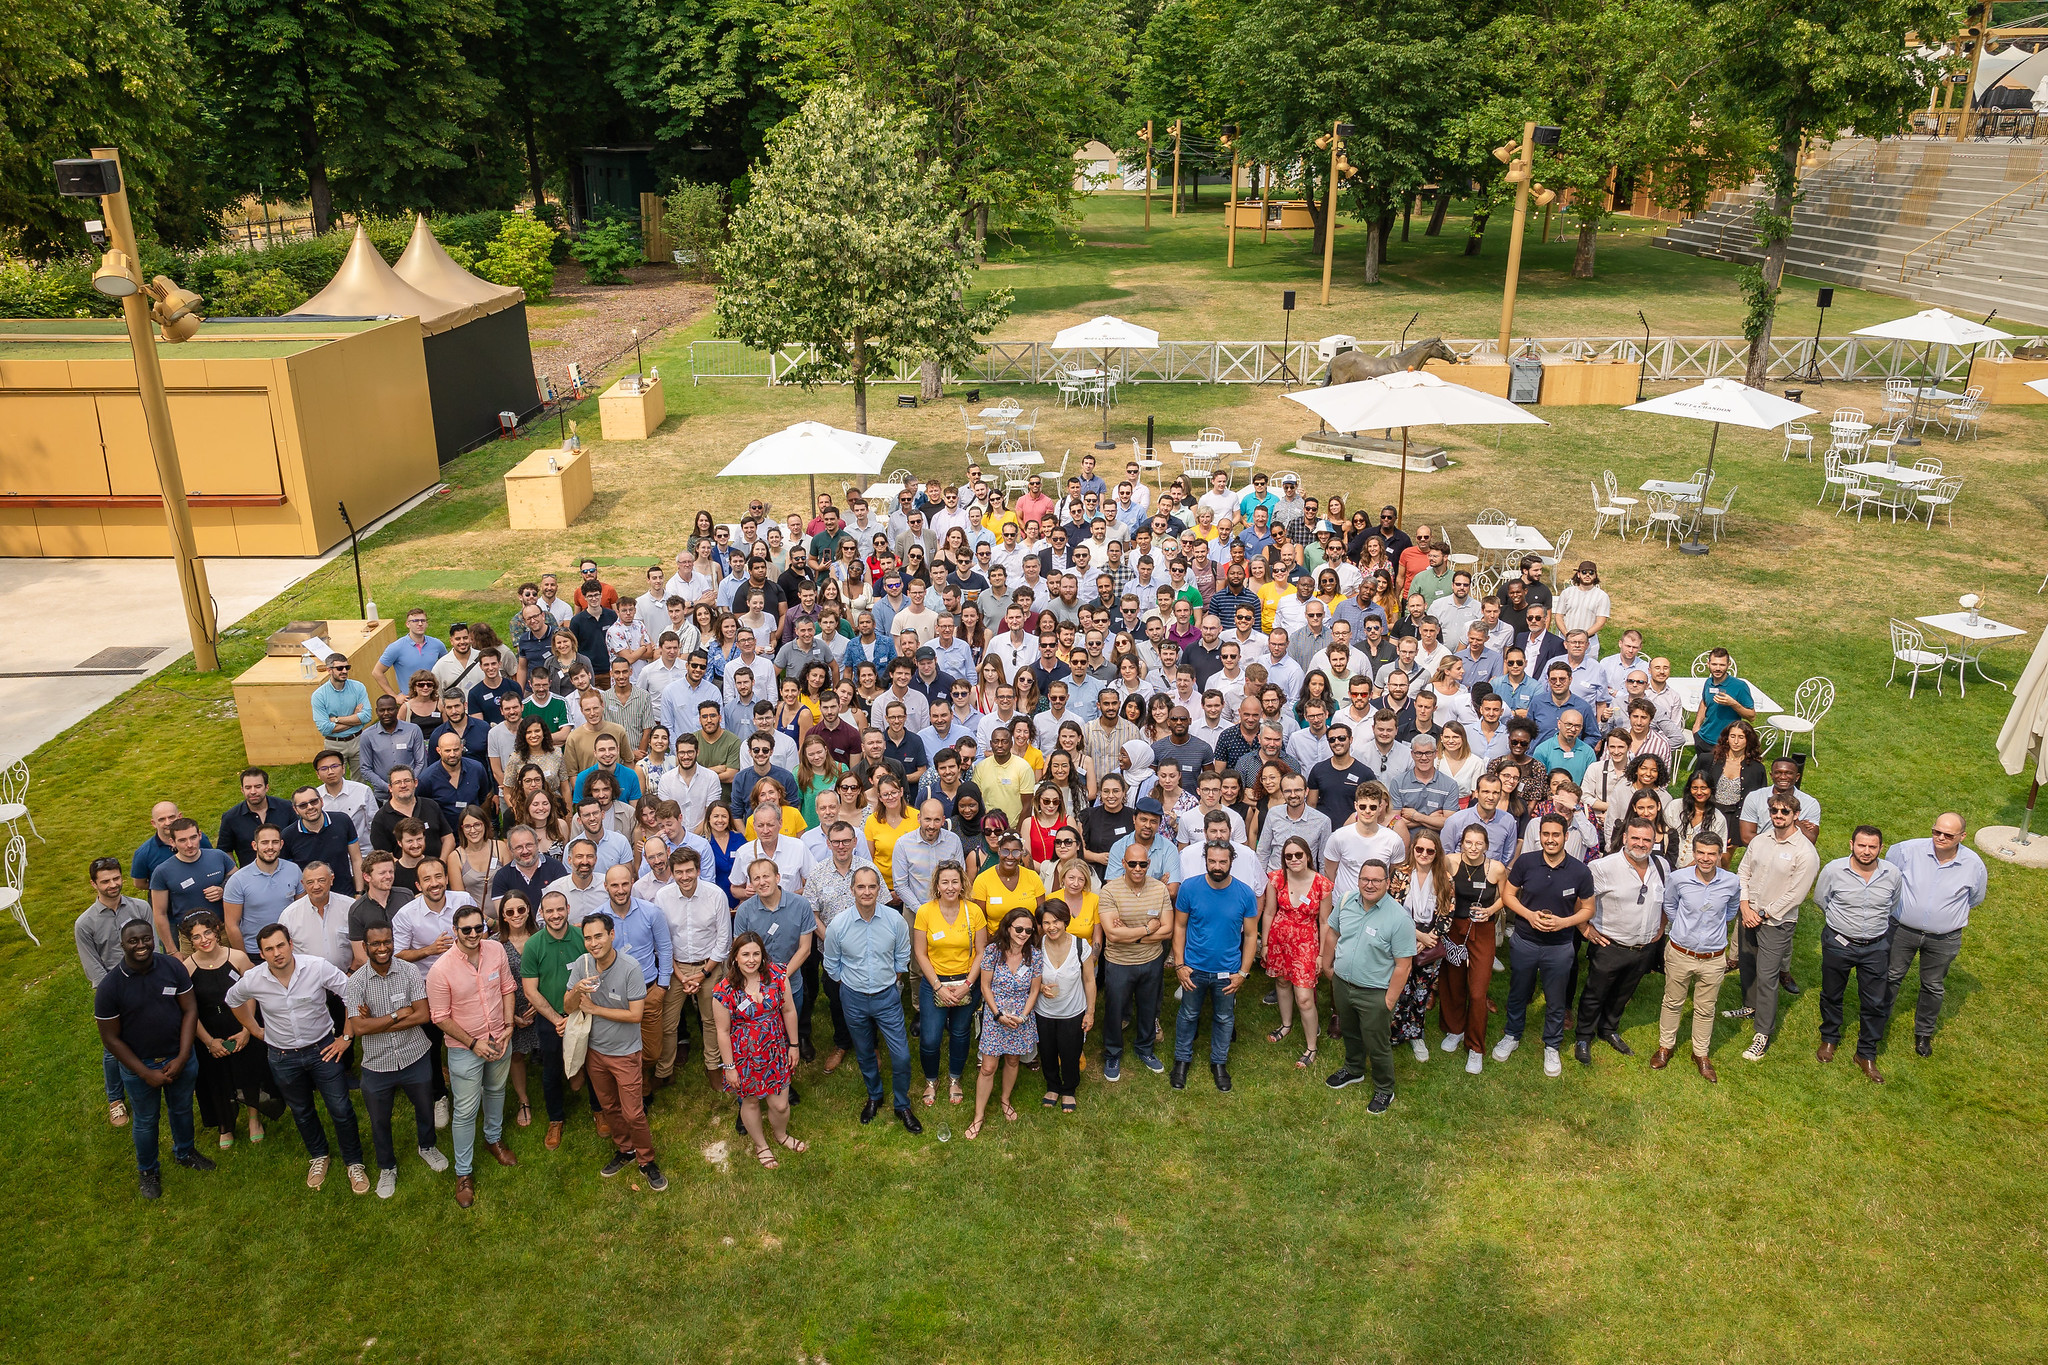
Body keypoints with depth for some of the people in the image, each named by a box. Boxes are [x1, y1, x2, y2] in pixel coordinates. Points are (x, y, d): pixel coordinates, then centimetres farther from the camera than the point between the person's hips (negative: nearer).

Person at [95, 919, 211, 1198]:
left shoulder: (173, 967, -15)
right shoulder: (109, 986, -20)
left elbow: (190, 1010, -9)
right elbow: (110, 1038, -14)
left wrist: (182, 1058, -14)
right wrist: (146, 1073, -15)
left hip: (179, 1058, 2)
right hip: (138, 1065, -2)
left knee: (182, 1109, 24)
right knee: (146, 1120, 19)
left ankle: (185, 1152, 51)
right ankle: (148, 1170, 43)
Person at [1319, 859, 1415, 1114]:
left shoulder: (1399, 918, -24)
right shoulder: (1347, 901, -7)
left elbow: (1404, 965, -19)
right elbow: (1332, 931, 11)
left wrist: (1389, 1001, -18)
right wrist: (1327, 965, 14)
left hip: (1373, 994, -5)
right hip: (1342, 983, 5)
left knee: (1377, 1046, 9)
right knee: (1349, 1033, 27)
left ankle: (1384, 1090, 33)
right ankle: (1354, 1069, 53)